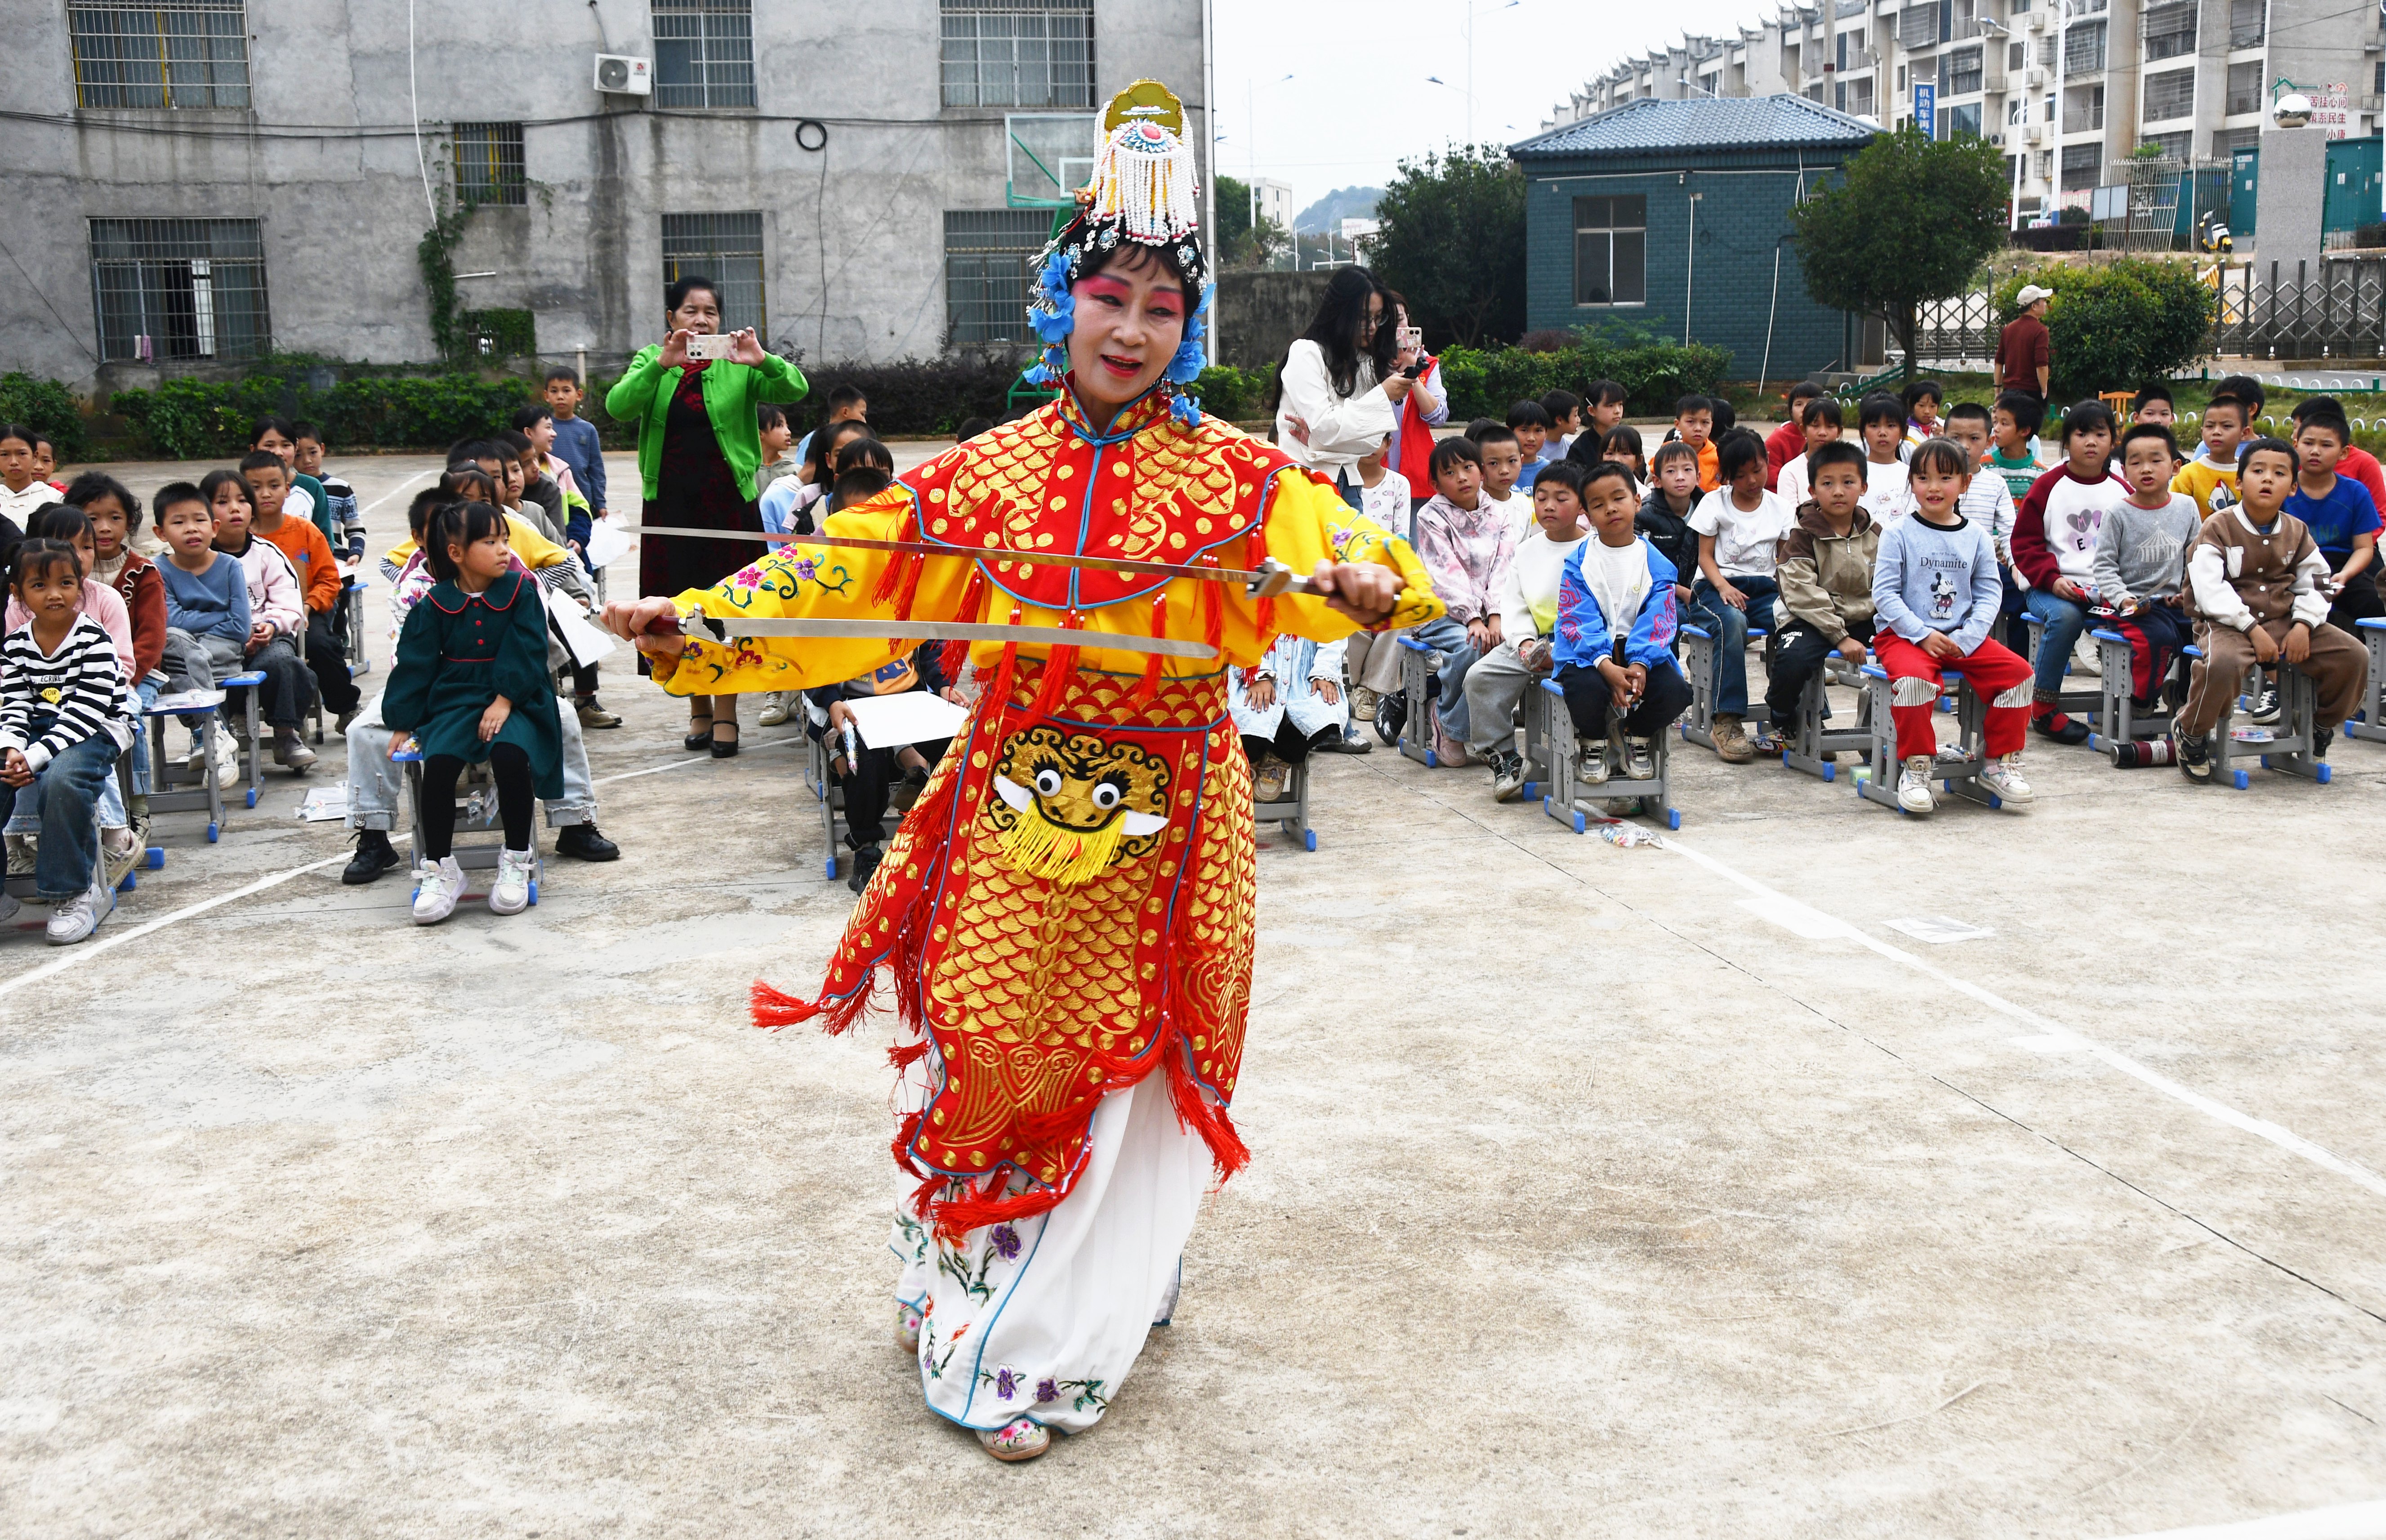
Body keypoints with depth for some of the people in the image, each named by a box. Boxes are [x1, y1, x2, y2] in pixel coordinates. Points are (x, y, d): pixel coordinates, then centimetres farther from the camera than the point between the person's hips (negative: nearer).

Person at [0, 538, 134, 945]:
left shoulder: (94, 641, -11)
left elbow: (85, 711, -17)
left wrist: (36, 757, -25)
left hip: (98, 731, -5)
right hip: (37, 732, 5)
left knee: (62, 779, -35)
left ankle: (74, 894, -21)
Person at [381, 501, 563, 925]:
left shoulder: (521, 591, 2)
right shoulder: (436, 604, 4)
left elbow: (526, 652, -4)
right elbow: (415, 663, 8)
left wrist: (505, 700, -14)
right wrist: (403, 722, 5)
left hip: (513, 703, -1)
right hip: (454, 702, 1)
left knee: (510, 754, -33)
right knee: (439, 760, -28)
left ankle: (517, 860, -13)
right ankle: (439, 868, -13)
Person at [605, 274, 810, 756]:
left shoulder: (737, 365, 3)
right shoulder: (651, 361, 7)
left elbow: (795, 391, -10)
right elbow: (619, 408, -11)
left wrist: (762, 361, -28)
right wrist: (663, 363, -24)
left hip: (728, 500, -2)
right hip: (670, 503, 2)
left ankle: (726, 714, 5)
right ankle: (699, 711, 19)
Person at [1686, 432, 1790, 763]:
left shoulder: (1778, 506, 14)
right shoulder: (1715, 503, 8)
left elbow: (1785, 558, 11)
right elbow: (1705, 555, 3)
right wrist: (1723, 586, -17)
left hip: (1763, 587, 2)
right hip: (1718, 586, -2)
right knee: (1733, 621, -39)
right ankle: (1727, 721, -39)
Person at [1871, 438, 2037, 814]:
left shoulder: (1976, 537, 9)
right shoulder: (1899, 535, -2)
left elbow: (1988, 595, 5)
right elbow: (1884, 593, -8)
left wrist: (1967, 639, -11)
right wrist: (1923, 635, -17)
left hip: (1962, 638, 4)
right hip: (1904, 635, -4)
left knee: (2016, 671, -13)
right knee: (1914, 678, -34)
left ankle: (1999, 762, 3)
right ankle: (1916, 768, -17)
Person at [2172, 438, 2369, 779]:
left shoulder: (2296, 532, 12)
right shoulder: (2218, 528, -6)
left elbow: (2316, 583, 12)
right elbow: (2210, 589, -17)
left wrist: (2303, 625, -9)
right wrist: (2252, 630, -23)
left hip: (2284, 621, 6)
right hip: (2228, 623, -6)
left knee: (2353, 657, -8)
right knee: (2223, 663, -40)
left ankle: (2322, 728, 16)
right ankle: (2190, 733, -14)